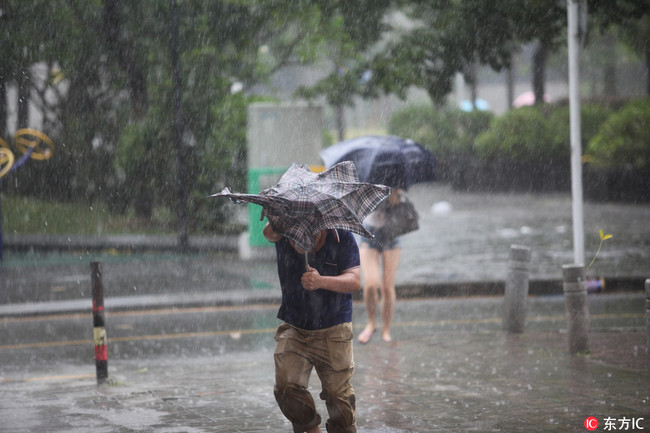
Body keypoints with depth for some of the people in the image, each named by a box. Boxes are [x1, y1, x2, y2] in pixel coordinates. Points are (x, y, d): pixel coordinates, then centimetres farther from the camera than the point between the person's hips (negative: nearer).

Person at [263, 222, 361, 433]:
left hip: (333, 330, -1)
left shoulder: (342, 237, -13)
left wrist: (322, 281, -37)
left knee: (338, 392, 0)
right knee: (287, 386, -10)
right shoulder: (283, 235, -9)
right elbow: (269, 232, -32)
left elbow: (354, 281, -20)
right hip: (294, 329, 2)